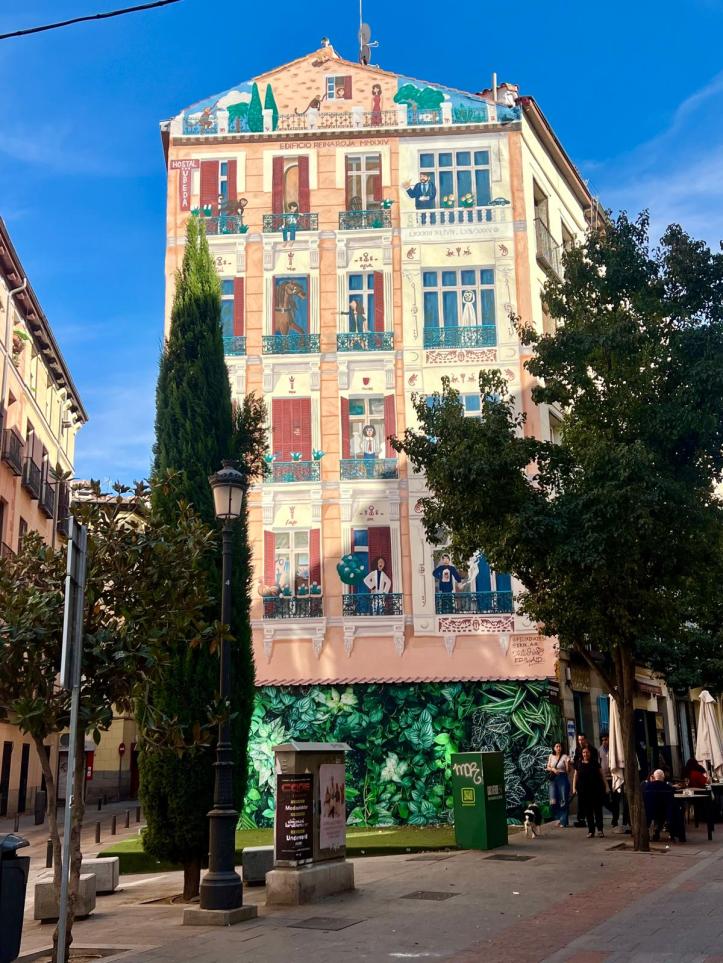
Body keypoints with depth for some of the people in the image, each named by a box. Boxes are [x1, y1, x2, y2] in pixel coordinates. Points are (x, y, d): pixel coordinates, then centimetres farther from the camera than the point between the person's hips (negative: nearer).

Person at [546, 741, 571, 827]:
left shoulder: (565, 757, -2)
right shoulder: (551, 756, 10)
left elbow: (568, 770, -5)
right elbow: (548, 767, 12)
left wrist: (568, 763, -22)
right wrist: (553, 769, -7)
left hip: (563, 778, -3)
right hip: (553, 779, 3)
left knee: (563, 801, -2)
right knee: (553, 801, -3)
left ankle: (563, 821, 5)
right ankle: (559, 818, 17)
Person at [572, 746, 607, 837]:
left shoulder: (595, 763, 5)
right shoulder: (579, 764, 7)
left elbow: (601, 775, 8)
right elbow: (575, 776, 8)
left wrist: (604, 786, 3)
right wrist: (574, 788, -1)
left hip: (596, 791, -1)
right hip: (584, 791, 1)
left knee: (598, 810, 1)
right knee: (587, 811, 3)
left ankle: (600, 829, 8)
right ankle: (591, 830, 7)